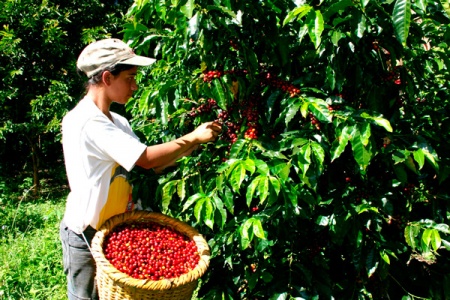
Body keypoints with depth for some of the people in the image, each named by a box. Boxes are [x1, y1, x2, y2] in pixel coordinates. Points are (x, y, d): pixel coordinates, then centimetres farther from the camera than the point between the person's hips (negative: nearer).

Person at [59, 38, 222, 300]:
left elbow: (151, 165, 2)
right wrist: (193, 137, -17)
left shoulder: (118, 122, 4)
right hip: (86, 236, -8)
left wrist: (188, 146, -9)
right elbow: (147, 159, -28)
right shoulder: (85, 121, -25)